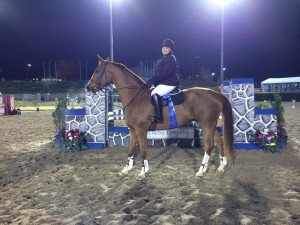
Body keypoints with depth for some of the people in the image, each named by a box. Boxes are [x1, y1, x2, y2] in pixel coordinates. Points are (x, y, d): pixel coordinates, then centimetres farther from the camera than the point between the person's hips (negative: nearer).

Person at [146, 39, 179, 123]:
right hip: (162, 83, 11)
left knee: (154, 94, -31)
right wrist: (152, 80, 4)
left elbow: (166, 72, -22)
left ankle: (158, 117, -29)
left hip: (169, 83, -11)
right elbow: (157, 73, 20)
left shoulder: (171, 58, -10)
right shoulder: (161, 59, 20)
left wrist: (153, 79, -24)